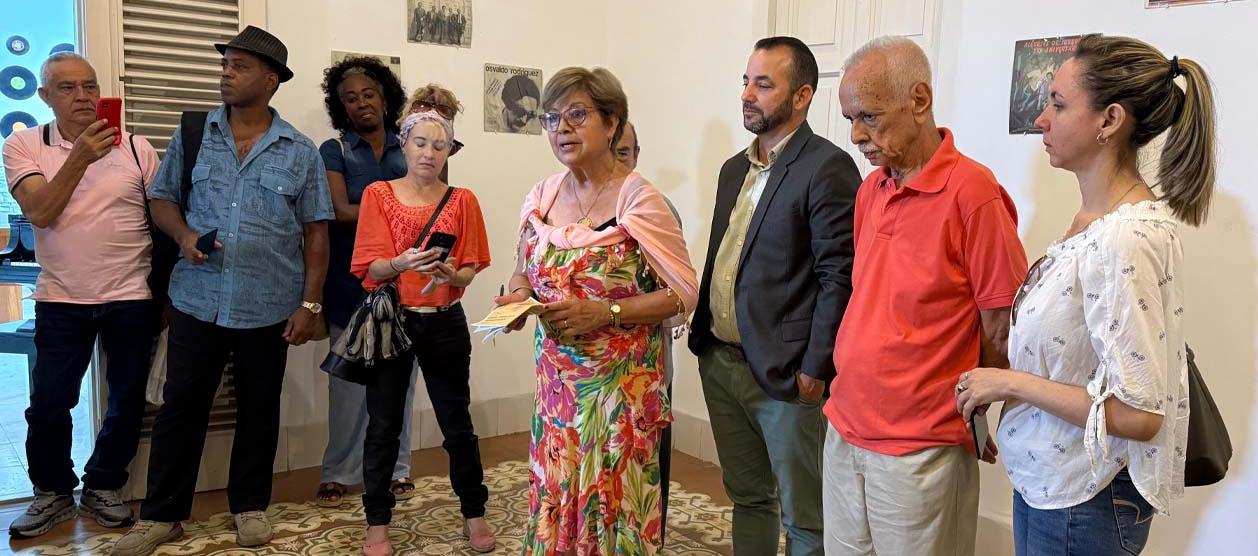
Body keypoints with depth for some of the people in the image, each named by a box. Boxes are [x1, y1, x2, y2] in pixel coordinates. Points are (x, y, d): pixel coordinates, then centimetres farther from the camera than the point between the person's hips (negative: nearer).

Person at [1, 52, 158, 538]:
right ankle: (53, 492, 28)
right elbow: (39, 212, -14)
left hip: (132, 298, 1)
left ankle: (103, 487, 29)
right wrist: (80, 157, -24)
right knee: (48, 405, 6)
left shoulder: (135, 147, 1)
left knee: (128, 401, 9)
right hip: (61, 300, -1)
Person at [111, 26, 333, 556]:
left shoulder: (301, 152, -1)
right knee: (181, 405, 6)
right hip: (197, 300, 1)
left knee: (258, 409, 11)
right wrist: (183, 234, -11)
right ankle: (161, 513, 21)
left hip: (268, 307, -1)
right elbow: (162, 198, 11)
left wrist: (309, 303, -5)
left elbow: (315, 232, 0)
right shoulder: (191, 135, 4)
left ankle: (250, 505, 27)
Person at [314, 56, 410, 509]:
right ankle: (339, 472, 13)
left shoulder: (408, 151, 11)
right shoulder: (334, 151, 4)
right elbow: (340, 211, -9)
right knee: (349, 378, 2)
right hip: (351, 281, -2)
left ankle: (396, 467, 17)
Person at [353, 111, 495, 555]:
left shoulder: (462, 201, 4)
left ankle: (474, 512, 22)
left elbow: (470, 270, 0)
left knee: (457, 422, 5)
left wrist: (450, 274, -23)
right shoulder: (378, 195, 1)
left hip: (445, 323, 1)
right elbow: (372, 267, -7)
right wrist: (401, 263, -28)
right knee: (383, 425, 5)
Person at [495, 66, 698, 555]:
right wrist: (517, 297, -5)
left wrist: (605, 313, -21)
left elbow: (682, 293, -11)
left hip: (620, 380, -4)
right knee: (554, 495, 11)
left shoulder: (639, 199, -11)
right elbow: (525, 272, 18)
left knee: (612, 497, 4)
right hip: (556, 379, 5)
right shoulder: (542, 196, 4)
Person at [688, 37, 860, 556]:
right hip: (719, 362, 8)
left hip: (785, 374, -7)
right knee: (747, 497, 20)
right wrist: (703, 338, 12)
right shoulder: (734, 169, 14)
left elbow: (839, 276, -15)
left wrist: (814, 369, -16)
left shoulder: (828, 168, -12)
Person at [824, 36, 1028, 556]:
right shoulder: (869, 190, 7)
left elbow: (1002, 330, -11)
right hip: (845, 431, 6)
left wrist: (973, 418, 0)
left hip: (920, 450, -6)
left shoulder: (972, 191, -15)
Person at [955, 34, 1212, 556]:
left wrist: (1008, 381, -19)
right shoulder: (1095, 218, 1)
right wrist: (1002, 380, 4)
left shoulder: (1125, 239, -26)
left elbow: (1135, 414, -25)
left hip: (1084, 502, -8)